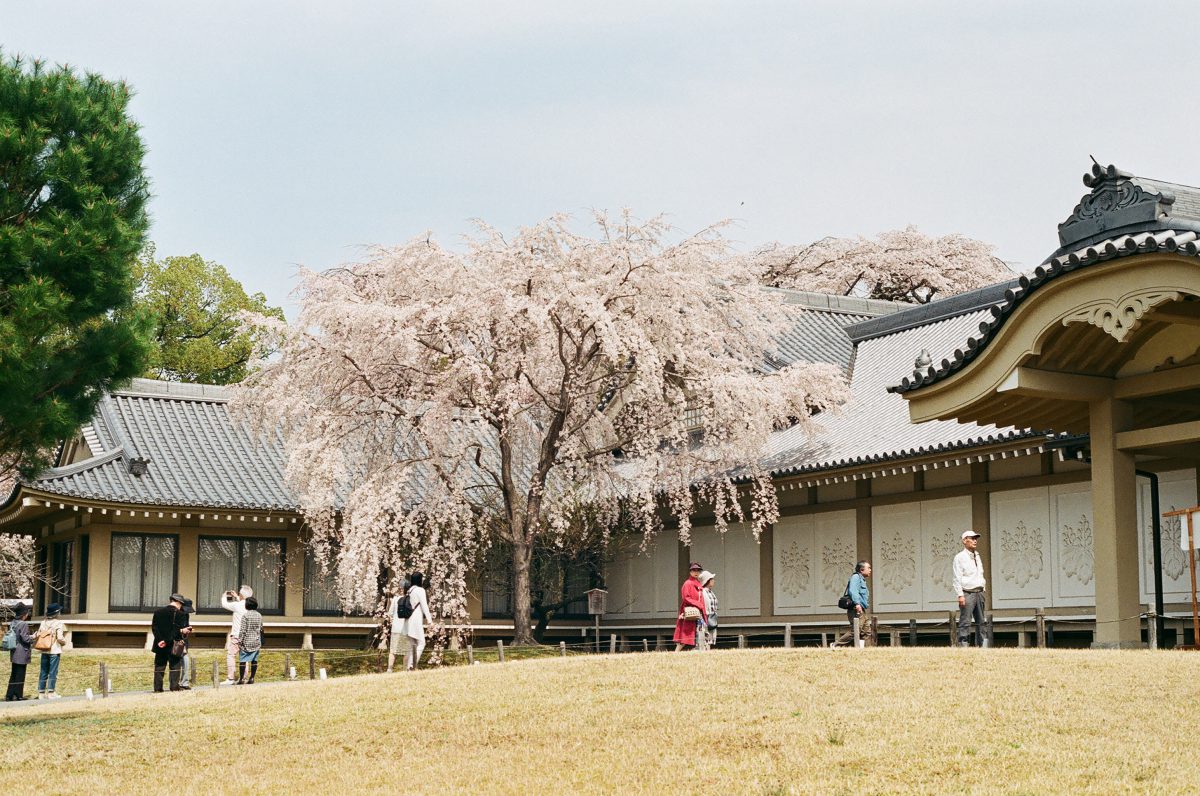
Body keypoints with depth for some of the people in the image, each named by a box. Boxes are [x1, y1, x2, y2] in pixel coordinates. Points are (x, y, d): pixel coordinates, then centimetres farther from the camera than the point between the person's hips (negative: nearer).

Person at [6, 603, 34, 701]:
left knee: (13, 675, 14)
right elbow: (25, 638, -20)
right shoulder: (23, 624, -16)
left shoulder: (13, 623, 8)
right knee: (20, 675, 1)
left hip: (14, 653, 8)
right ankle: (18, 696, 6)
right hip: (22, 654, -8)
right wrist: (33, 636, 0)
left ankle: (9, 695, 15)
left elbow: (10, 636, 14)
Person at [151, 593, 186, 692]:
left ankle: (157, 688, 6)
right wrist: (167, 641, -9)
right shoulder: (178, 613, -8)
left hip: (160, 645, 4)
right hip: (173, 646, -4)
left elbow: (154, 627, 4)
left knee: (159, 666, 8)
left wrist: (160, 640, -5)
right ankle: (174, 687, -1)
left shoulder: (158, 612, 9)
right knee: (175, 666, 3)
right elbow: (177, 630, -13)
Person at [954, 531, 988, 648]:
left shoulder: (977, 556, 19)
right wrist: (960, 595, -15)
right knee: (965, 622, -9)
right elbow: (957, 578, -9)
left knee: (981, 622, 8)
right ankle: (963, 645, -10)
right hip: (967, 593, -8)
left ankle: (982, 645, 12)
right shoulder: (960, 557, -5)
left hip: (979, 593, 8)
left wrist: (984, 589, 17)